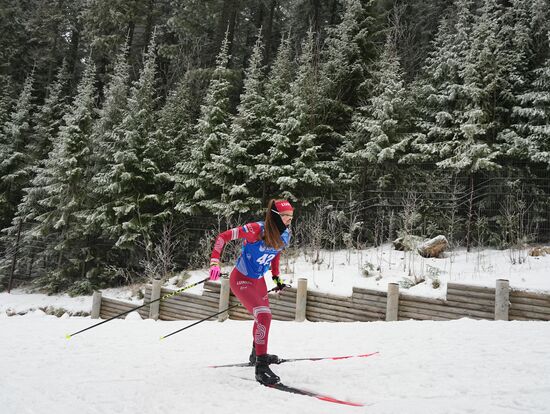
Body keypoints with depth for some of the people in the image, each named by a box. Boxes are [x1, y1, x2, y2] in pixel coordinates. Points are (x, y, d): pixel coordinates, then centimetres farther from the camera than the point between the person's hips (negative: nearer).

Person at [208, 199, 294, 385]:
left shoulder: (285, 235, -7)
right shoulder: (257, 230, -29)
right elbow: (223, 237, -25)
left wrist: (276, 278, 17)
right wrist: (215, 262, -33)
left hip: (259, 280, 8)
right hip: (241, 279, -8)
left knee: (264, 317, 24)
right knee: (264, 316, -25)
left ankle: (257, 355, 50)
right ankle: (261, 367, -18)